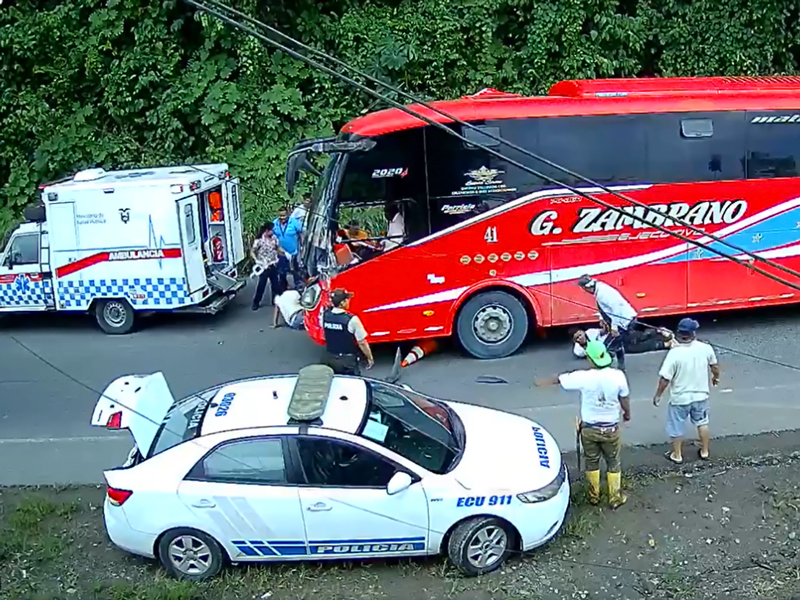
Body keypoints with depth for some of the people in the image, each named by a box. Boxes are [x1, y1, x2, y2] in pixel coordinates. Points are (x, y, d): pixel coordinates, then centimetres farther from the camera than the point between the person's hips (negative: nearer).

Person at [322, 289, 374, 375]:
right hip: (348, 360, -5)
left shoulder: (325, 315, -10)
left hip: (331, 358, 5)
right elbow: (362, 343, -17)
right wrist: (370, 358, -2)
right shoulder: (351, 320, -25)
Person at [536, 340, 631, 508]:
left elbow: (558, 380, -1)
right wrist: (627, 413, 21)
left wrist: (541, 382, 18)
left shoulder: (583, 377, -18)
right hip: (610, 428, 0)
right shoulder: (618, 376, -16)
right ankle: (615, 498, 26)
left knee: (592, 462, 20)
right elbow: (625, 399, -1)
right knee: (613, 463, 18)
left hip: (589, 428, 0)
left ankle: (594, 495, 33)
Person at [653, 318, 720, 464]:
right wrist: (716, 377, 28)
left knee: (676, 427, 16)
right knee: (702, 423, 25)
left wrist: (658, 395, -6)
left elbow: (665, 379, -21)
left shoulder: (674, 353, -25)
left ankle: (677, 455, 29)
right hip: (701, 395, 4)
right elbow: (715, 366, 6)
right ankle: (705, 452, 37)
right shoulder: (706, 348, -13)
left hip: (680, 398, -4)